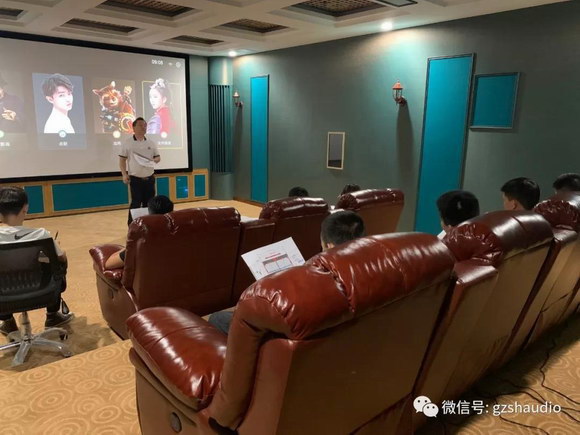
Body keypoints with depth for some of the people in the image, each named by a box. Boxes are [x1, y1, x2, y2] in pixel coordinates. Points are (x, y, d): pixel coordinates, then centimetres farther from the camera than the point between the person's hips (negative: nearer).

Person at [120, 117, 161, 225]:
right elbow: (122, 160, 0)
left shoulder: (151, 143, 8)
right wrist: (124, 174, -11)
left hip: (149, 178, 4)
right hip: (135, 179, -4)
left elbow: (158, 157, 13)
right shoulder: (127, 143, -2)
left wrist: (153, 161, -11)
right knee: (135, 204, -5)